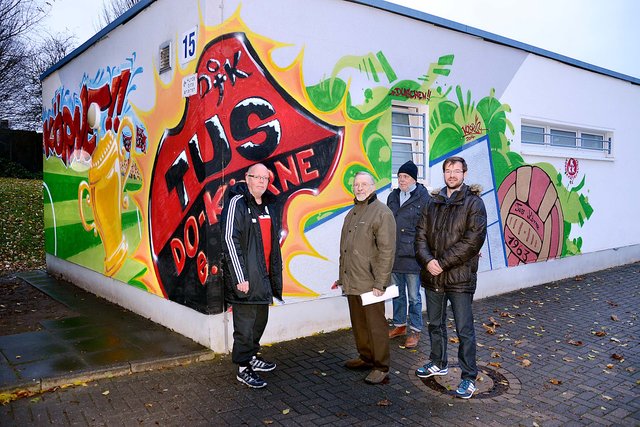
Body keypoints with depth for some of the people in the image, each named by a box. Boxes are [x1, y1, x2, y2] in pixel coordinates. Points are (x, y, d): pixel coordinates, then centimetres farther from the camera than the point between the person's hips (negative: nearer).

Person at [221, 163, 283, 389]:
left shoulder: (268, 206, 14)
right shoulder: (237, 203, -11)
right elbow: (230, 241, -17)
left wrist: (275, 274, 17)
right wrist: (240, 277, -20)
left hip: (264, 276, 8)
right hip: (245, 277, -8)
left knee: (261, 319, 18)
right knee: (245, 324, 0)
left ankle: (253, 356, 35)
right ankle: (243, 368, 12)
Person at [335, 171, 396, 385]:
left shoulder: (382, 213, -10)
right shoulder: (351, 213, 16)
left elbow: (387, 251, -16)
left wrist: (380, 283, -18)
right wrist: (342, 277, 19)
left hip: (370, 283, -8)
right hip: (351, 282, 8)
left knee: (375, 325, -1)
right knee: (358, 323, 17)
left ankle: (381, 368, 10)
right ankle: (366, 357, 32)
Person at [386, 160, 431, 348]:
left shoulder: (423, 198, -8)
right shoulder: (393, 197, 10)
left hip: (412, 256, -6)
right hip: (393, 254, 6)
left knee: (414, 296, 5)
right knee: (397, 293, 17)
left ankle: (415, 330, 18)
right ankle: (399, 325, 32)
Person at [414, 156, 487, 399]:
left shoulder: (473, 203, -6)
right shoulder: (433, 203, 10)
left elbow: (473, 239, -15)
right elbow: (421, 235, 6)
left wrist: (443, 263, -18)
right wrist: (427, 260, -12)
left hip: (460, 277, -5)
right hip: (432, 275, 6)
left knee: (464, 329, 2)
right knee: (435, 324, 19)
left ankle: (469, 377, 15)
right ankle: (438, 363, 38)